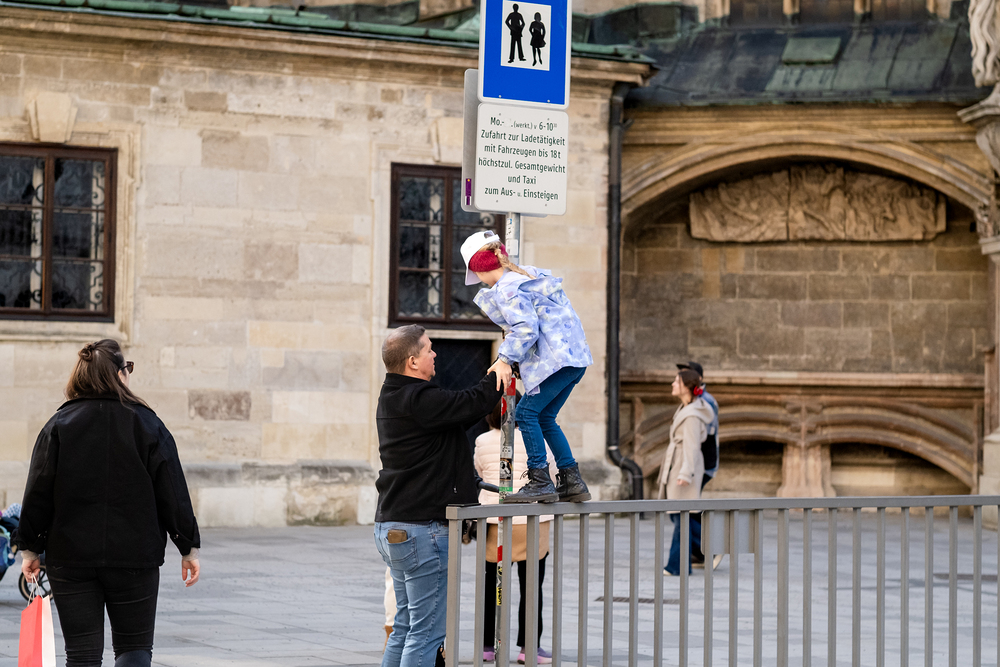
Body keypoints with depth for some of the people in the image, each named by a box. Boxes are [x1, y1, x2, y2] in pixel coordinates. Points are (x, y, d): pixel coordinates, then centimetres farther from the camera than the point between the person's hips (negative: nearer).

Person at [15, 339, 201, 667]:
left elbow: (38, 493, 0)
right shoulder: (146, 424, -1)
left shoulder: (59, 425, 1)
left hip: (70, 558, 1)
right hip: (135, 558, -1)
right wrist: (189, 547, 6)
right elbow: (173, 492, -1)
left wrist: (30, 548, 8)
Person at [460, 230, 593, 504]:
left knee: (527, 412, -8)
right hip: (575, 357, 10)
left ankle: (540, 481, -12)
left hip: (556, 358, -10)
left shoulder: (507, 289, -11)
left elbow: (526, 327, -21)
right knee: (544, 417, 14)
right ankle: (572, 481, 13)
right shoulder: (530, 275, 19)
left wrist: (505, 359, -21)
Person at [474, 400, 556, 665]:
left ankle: (487, 645, 13)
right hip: (530, 523, -2)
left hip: (493, 522, 3)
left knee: (491, 586, 10)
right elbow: (550, 463, 10)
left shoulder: (483, 442, 0)